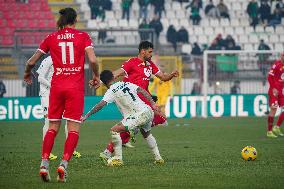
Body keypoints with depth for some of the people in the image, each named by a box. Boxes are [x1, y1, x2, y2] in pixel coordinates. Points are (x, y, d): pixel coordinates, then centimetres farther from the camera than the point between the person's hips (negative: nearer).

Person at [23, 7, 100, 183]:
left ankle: (44, 164, -3)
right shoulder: (83, 36, 0)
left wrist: (27, 73, 30)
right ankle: (64, 164, -15)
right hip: (76, 87, -2)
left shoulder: (51, 38, 6)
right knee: (74, 129, 1)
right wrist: (96, 77, 6)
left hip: (56, 86, 3)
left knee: (53, 127, 10)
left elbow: (31, 61, 9)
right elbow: (92, 60, -12)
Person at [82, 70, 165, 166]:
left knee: (115, 130, -6)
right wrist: (153, 104, 7)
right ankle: (158, 158, 39)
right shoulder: (127, 84, 15)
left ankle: (118, 159, -6)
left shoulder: (111, 91, -4)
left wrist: (86, 116, -10)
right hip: (148, 111, 8)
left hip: (139, 115, -8)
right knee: (146, 134, 35)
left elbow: (100, 105, -13)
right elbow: (143, 91, 8)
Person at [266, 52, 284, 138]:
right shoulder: (277, 64, -13)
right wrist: (273, 88, -18)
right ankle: (269, 131, 0)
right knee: (273, 109, -7)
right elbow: (270, 77, -15)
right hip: (274, 91, -7)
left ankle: (277, 127, 14)